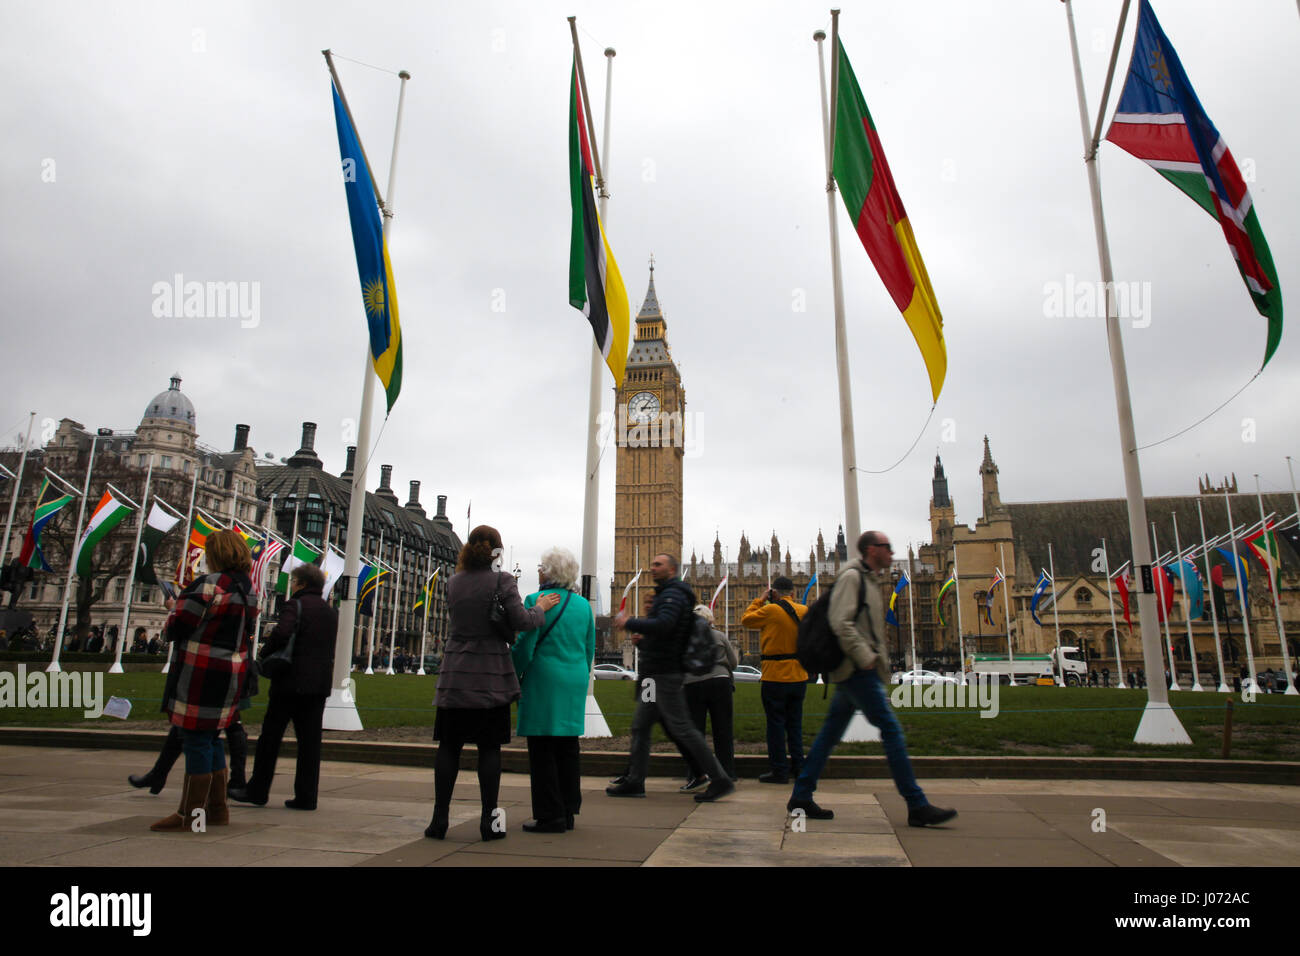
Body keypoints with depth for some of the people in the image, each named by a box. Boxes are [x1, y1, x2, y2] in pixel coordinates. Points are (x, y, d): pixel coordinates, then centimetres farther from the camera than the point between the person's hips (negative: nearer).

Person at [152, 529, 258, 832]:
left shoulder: (211, 585, -16)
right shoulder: (249, 590, 11)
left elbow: (176, 627, -14)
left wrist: (174, 609, 9)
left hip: (202, 674, -9)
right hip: (232, 672, 9)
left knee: (196, 739, -1)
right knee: (211, 738, 17)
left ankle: (190, 814, 6)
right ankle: (217, 809, 24)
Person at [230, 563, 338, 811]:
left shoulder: (296, 605, -7)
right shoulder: (331, 612, 15)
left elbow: (282, 633, -23)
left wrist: (265, 653, -7)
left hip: (292, 681, -6)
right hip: (320, 683, 6)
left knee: (270, 736, 6)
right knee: (310, 739, 6)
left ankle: (258, 791, 14)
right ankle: (306, 796, 6)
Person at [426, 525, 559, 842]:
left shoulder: (454, 581, 7)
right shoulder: (502, 581, -8)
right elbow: (521, 621, -14)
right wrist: (540, 608, 4)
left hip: (455, 673, 4)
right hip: (490, 676, -4)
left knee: (449, 745, 8)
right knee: (489, 748, 3)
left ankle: (440, 818, 11)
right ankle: (489, 821, 7)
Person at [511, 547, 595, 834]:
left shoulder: (536, 601, -8)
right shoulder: (583, 604, 10)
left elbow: (524, 646, -10)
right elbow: (590, 650, 14)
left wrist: (512, 678, 2)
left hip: (544, 681, -6)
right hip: (574, 683, 6)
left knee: (542, 749, 1)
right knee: (568, 748, 12)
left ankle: (550, 815, 3)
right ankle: (568, 812, 19)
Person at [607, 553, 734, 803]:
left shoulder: (672, 594, -13)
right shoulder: (667, 595, 20)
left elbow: (663, 625, -31)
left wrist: (628, 622, -20)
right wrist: (643, 638, 12)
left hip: (665, 676, -11)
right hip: (656, 674, 11)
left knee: (682, 728, -7)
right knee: (640, 727, 12)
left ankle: (720, 780, -1)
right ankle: (634, 782, 19)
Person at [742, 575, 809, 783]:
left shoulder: (771, 610, -14)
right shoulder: (804, 611, 1)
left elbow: (746, 619, -1)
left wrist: (760, 600, 9)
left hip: (775, 676, -5)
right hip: (799, 677, 5)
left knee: (776, 723, 3)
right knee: (795, 723, 15)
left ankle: (779, 770, 6)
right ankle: (798, 766, 21)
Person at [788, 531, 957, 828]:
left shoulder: (866, 580, 21)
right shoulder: (851, 576, -9)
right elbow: (841, 623, -20)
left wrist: (879, 659, 16)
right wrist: (865, 658, -21)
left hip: (855, 672, 10)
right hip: (857, 671, -10)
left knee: (830, 733, 10)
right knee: (891, 729, -7)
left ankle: (801, 797, 14)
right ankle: (917, 806, -2)